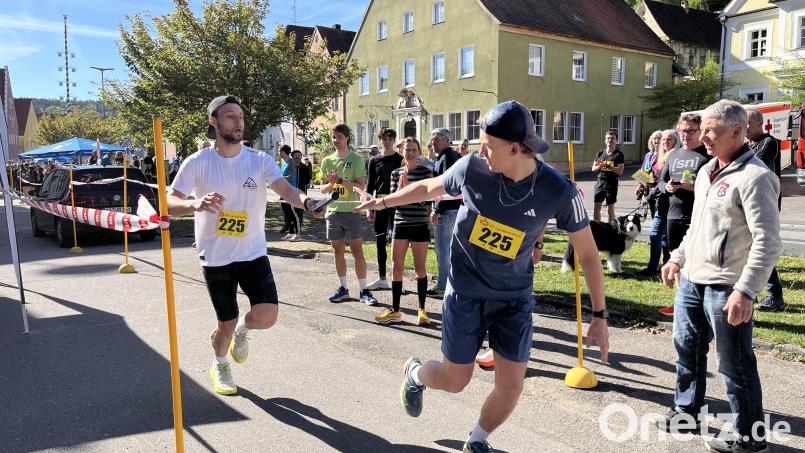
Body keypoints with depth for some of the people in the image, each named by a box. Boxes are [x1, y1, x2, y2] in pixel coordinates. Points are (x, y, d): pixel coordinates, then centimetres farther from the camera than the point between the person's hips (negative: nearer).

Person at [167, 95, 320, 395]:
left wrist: (305, 201, -44)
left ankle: (242, 329, 26)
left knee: (266, 318, -13)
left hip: (253, 254, 1)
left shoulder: (260, 160, -4)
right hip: (215, 258, -1)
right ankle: (219, 366, 43)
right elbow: (169, 203, -9)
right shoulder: (197, 163, -6)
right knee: (226, 324, 9)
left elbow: (285, 189, -20)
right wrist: (196, 204, -32)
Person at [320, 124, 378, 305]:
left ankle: (364, 291, 3)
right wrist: (331, 183, -11)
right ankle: (343, 289, 20)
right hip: (333, 211, 4)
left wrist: (340, 180, -20)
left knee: (357, 251, -3)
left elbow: (361, 186, -11)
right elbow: (323, 189, 10)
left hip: (351, 210, -4)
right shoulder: (327, 161, 9)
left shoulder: (356, 159, -3)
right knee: (338, 251, 10)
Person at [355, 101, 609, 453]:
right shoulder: (472, 167, -15)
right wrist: (383, 201, 16)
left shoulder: (558, 191, -17)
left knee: (511, 385, 0)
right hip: (465, 291, 0)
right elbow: (430, 187, 6)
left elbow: (588, 253, -7)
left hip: (515, 297, 1)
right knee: (455, 381, 6)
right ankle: (415, 373, 43)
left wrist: (600, 315, -6)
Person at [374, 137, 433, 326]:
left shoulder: (426, 172, -3)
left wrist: (407, 188, -20)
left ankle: (422, 310, 18)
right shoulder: (396, 173, 6)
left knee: (420, 269, 5)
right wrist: (401, 188, -15)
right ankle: (395, 311, 12)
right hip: (400, 224, 3)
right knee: (396, 268, 3)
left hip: (420, 225, -3)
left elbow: (426, 200, -10)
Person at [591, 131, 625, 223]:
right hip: (600, 182, 4)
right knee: (596, 208, 2)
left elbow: (620, 171, -11)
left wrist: (607, 166, -21)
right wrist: (600, 166, -10)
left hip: (612, 183, -4)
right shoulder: (600, 153, 10)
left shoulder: (618, 154, -3)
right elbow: (593, 168, 12)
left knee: (610, 209, 5)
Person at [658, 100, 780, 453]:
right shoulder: (706, 171, 12)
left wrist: (745, 290, -25)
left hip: (726, 288, -9)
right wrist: (677, 258, 20)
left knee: (734, 364, 3)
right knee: (687, 347, 19)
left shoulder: (754, 177, -15)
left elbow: (767, 242, -20)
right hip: (691, 280, 9)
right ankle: (687, 409, 37)